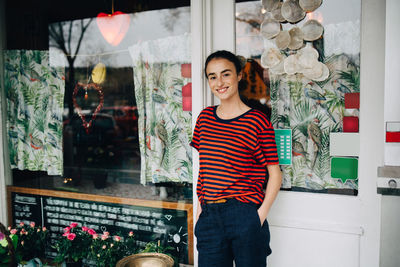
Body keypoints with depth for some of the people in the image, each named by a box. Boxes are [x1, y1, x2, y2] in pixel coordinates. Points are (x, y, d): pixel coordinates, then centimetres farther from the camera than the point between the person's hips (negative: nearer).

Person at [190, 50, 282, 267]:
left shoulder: (257, 121, -7)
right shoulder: (205, 117, 8)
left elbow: (275, 174, -4)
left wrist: (260, 216, -10)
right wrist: (199, 206, 10)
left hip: (245, 215, -4)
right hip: (209, 216, 4)